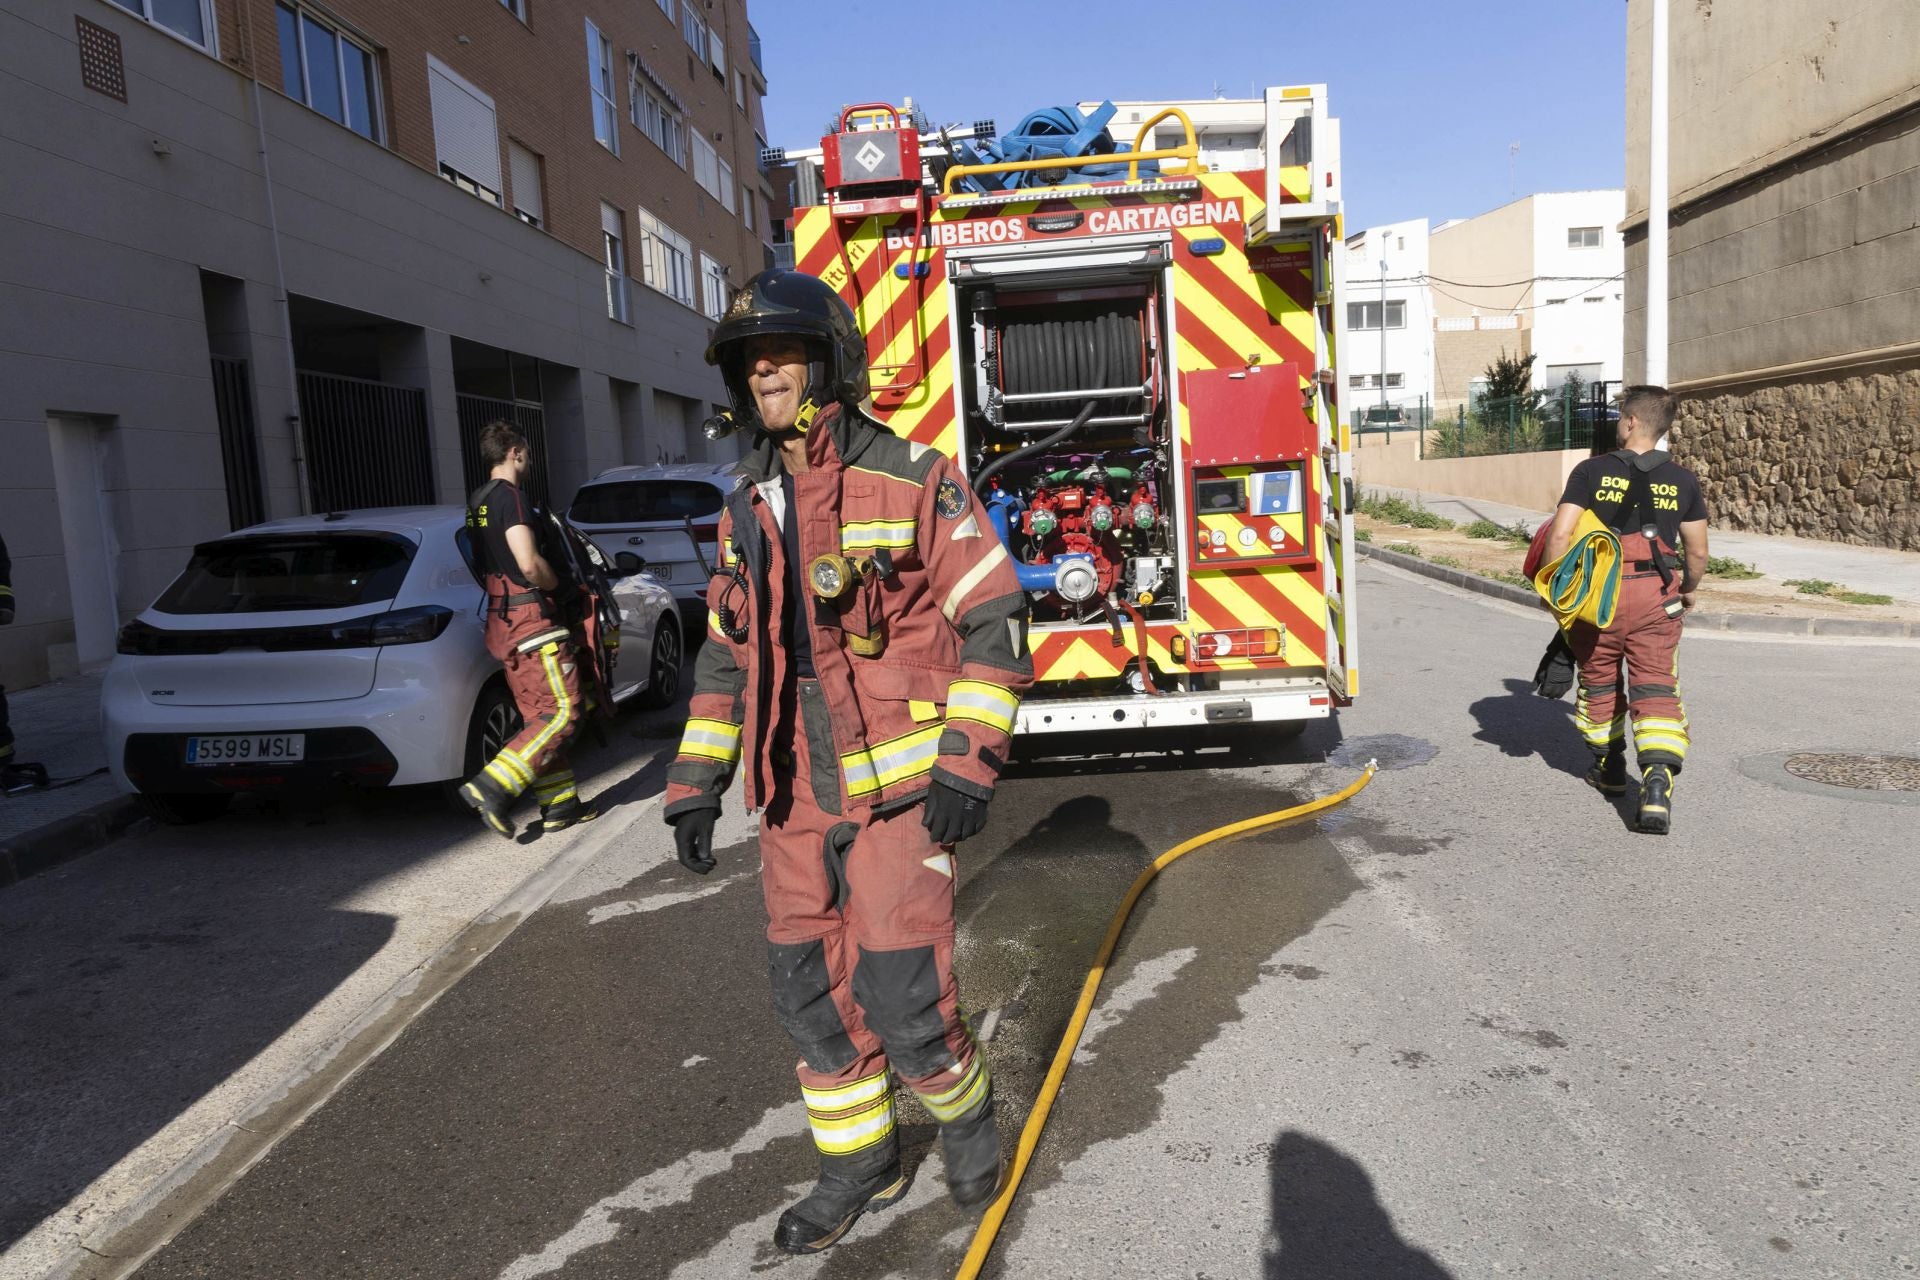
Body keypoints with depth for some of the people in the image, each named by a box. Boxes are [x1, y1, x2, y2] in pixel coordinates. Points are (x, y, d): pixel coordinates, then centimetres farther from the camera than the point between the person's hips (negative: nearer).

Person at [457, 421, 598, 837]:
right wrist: (558, 585, -5)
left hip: (504, 623, 10)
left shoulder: (478, 502, 17)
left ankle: (560, 805, 14)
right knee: (564, 710, -9)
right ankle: (492, 787, -16)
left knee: (540, 717, 11)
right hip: (532, 619, -10)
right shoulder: (510, 497, -13)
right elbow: (530, 564, -24)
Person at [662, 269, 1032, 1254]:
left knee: (901, 994, -5)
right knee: (809, 990, 12)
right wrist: (695, 781, 12)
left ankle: (965, 1112, 27)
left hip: (896, 786, -6)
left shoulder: (911, 482, -8)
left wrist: (969, 758, -16)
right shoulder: (747, 508, 11)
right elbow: (727, 655, 17)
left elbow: (994, 619, -8)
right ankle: (860, 1163, 32)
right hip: (795, 795, 6)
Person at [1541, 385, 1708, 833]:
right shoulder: (1682, 481, 4)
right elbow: (1698, 552, 7)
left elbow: (1560, 535, -11)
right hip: (1655, 596, 1)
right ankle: (1657, 784, -16)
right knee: (1656, 691, 1)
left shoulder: (1591, 472, -4)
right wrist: (1689, 589, 26)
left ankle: (1609, 766, 35)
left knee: (1599, 682, 18)